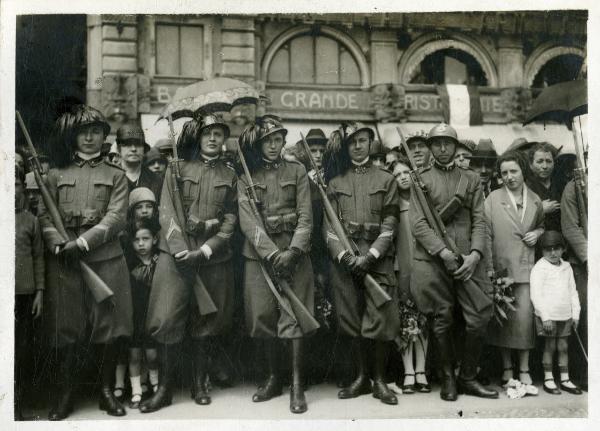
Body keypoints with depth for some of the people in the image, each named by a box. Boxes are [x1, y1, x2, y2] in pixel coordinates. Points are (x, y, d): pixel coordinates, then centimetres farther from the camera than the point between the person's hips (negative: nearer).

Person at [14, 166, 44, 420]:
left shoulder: (30, 220, 7)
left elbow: (39, 258, 8)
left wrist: (40, 291, 2)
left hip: (23, 293, 0)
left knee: (22, 353, 4)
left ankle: (17, 407, 16)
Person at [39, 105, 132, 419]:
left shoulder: (115, 175, 9)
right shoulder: (57, 175, 13)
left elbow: (116, 217, -3)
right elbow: (45, 216, 5)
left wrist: (81, 242, -15)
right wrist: (59, 244, -15)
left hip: (105, 258, -1)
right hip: (64, 262, 1)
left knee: (107, 325, 2)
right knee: (65, 328, 2)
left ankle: (107, 391, 16)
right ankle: (64, 394, 14)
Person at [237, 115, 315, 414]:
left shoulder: (297, 171, 6)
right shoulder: (246, 177, 6)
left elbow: (305, 218, 0)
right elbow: (247, 220, -5)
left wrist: (292, 252, -15)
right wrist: (272, 253, -17)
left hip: (294, 251, -1)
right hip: (259, 252, 1)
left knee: (295, 313, -7)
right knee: (263, 315, 2)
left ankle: (297, 385, -2)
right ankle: (273, 378, 18)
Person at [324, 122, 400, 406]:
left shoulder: (386, 180, 7)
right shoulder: (335, 183, 12)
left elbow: (389, 225, -1)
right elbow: (329, 225, 4)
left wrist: (369, 256, -14)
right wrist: (344, 255, -12)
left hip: (378, 259, -2)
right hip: (344, 259, 2)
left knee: (381, 320, -5)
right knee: (351, 319, 5)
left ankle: (379, 380, 11)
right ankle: (361, 377, 19)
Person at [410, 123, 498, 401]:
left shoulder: (471, 179, 14)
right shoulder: (421, 180, 7)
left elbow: (479, 221, 7)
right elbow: (418, 224, -2)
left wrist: (475, 254, -9)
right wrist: (444, 252, -14)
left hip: (468, 259, 2)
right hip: (432, 260, -2)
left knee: (479, 320, -2)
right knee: (442, 322, 4)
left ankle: (468, 378, 15)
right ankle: (447, 379, 20)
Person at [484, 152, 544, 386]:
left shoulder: (535, 200, 9)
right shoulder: (493, 199, 1)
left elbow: (543, 225, 25)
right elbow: (486, 234, -1)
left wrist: (537, 233, 1)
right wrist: (489, 267, -6)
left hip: (526, 267, 1)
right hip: (500, 267, -1)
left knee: (525, 316, -5)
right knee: (503, 317, 3)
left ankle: (524, 369, 6)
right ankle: (506, 367, 15)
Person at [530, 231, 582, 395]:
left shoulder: (567, 267, 10)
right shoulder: (539, 268, -8)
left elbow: (573, 292, 15)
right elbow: (536, 294, -12)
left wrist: (575, 314, 9)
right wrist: (545, 316, -16)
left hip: (565, 315, 5)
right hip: (547, 316, -5)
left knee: (563, 347, 9)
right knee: (550, 347, 1)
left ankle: (565, 380, 18)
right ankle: (548, 380, 12)